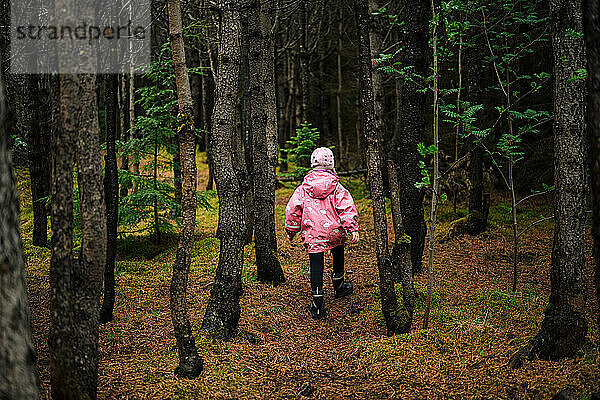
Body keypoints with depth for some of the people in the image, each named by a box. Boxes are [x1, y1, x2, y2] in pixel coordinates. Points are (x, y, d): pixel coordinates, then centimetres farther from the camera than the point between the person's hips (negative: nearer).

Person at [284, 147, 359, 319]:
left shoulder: (303, 188, 3)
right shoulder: (337, 187, 1)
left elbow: (292, 209, 5)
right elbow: (347, 207, -8)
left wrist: (291, 230, 16)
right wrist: (353, 229, -12)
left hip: (312, 233, -1)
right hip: (335, 231, 1)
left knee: (316, 266, -2)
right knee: (338, 255, 28)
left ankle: (318, 302, -7)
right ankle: (339, 286, 42)